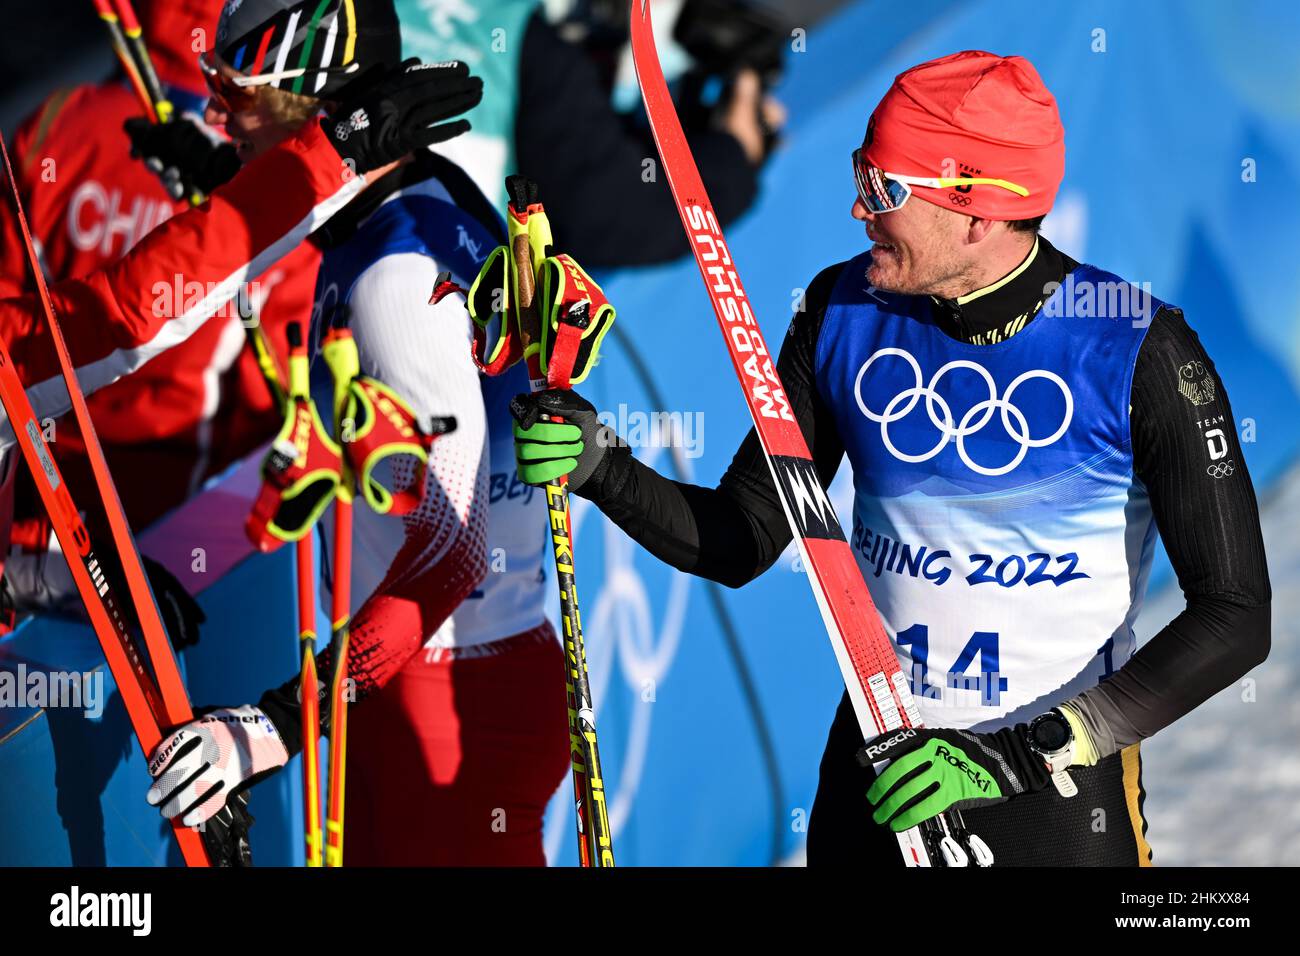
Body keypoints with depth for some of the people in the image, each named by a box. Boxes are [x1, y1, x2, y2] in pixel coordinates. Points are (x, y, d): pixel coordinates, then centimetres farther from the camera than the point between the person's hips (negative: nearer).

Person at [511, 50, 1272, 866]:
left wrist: (1018, 758, -23)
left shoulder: (1134, 346, -16)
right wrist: (600, 468, -16)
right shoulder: (844, 311, -4)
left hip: (1063, 797, -3)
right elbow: (740, 542, 3)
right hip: (874, 767, 3)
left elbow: (1235, 616, -18)